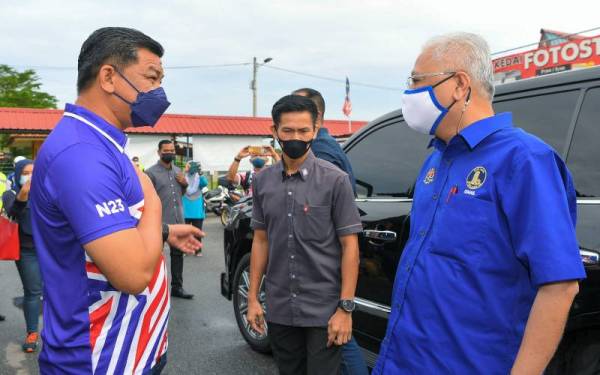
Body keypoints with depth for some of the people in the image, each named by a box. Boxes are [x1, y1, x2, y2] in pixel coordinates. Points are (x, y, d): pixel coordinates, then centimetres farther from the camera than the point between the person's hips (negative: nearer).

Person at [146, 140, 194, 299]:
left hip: (178, 220, 7)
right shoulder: (151, 172, -9)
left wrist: (185, 184, 1)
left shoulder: (178, 171, 12)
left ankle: (177, 287, 25)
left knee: (178, 254, 13)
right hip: (159, 221, -7)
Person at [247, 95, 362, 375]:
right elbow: (261, 240, 9)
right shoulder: (262, 181, 2)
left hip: (324, 310, -3)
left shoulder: (335, 180, -9)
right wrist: (253, 297, 6)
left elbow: (349, 246, -8)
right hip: (279, 310, 4)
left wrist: (345, 308, -12)